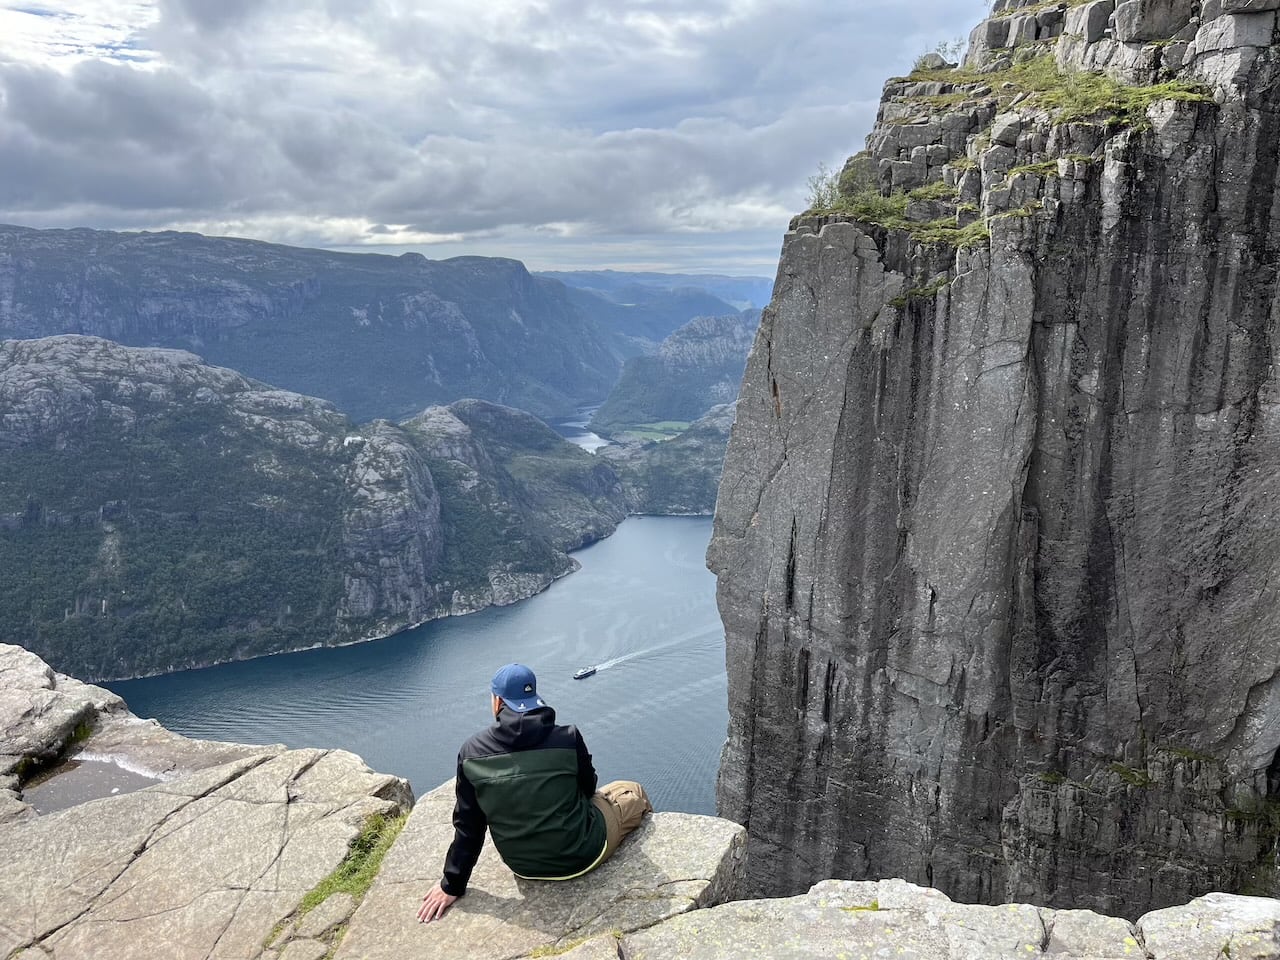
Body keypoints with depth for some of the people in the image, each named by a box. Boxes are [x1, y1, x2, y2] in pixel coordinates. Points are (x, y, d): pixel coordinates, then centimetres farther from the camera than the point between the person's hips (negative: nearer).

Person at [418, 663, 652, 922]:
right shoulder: (567, 738, -21)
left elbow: (468, 825, -8)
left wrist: (451, 885, 5)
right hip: (581, 855, -3)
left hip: (523, 865, 3)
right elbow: (587, 789, -2)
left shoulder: (471, 753, -14)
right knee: (632, 792, 24)